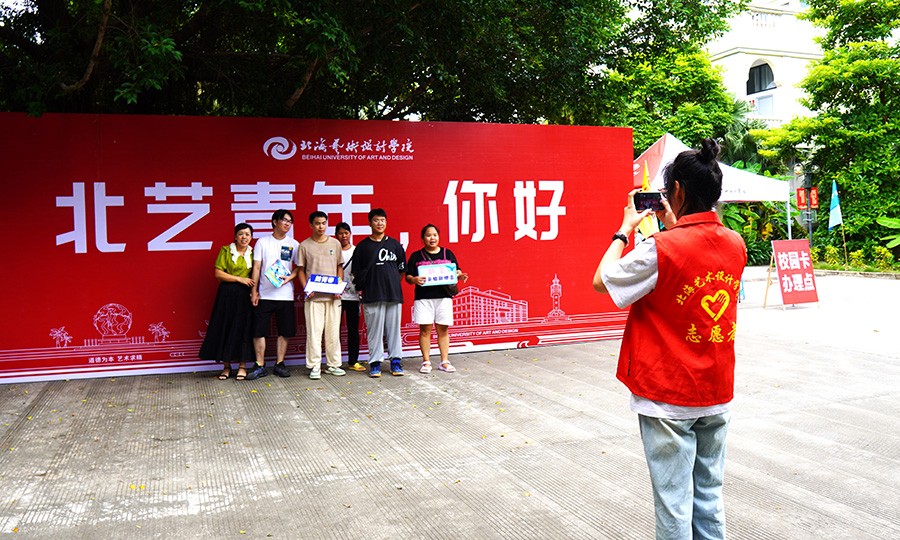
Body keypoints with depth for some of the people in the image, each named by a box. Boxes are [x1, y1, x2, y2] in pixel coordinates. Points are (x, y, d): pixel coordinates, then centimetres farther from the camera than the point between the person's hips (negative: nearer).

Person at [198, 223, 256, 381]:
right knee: (225, 328, 0)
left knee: (243, 329, 1)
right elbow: (218, 273, -4)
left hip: (245, 295, 1)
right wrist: (239, 279, -11)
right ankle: (226, 366, 10)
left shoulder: (253, 253, 8)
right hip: (227, 294, -1)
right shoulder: (226, 251, 2)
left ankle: (242, 366, 9)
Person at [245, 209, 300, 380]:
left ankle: (279, 364, 17)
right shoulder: (262, 242, 3)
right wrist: (254, 291, -4)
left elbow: (299, 267, 8)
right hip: (264, 294, -1)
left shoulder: (293, 244, 7)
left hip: (285, 294, 2)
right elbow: (256, 267, 2)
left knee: (284, 331, 5)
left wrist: (290, 277, -11)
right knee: (259, 330, -1)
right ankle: (260, 366, 9)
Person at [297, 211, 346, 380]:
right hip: (313, 296, -2)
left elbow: (340, 267, 13)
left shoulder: (335, 243, 10)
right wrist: (306, 288, -8)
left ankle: (333, 364, 15)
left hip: (333, 296, 2)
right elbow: (300, 270, 6)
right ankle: (314, 366, 5)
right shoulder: (304, 245, 4)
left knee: (333, 331, 5)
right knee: (314, 331, -3)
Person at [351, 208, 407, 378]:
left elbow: (402, 270, 15)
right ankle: (375, 363, 7)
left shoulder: (395, 245, 9)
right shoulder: (363, 246, 4)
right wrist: (360, 290, 0)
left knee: (394, 328, 4)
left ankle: (395, 360, 12)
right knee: (374, 329, 0)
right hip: (371, 296, -1)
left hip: (394, 294, 2)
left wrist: (392, 283, 9)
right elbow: (356, 273, 6)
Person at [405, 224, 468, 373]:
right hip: (423, 298, -1)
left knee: (443, 329, 4)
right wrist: (414, 280, -18)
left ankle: (444, 361, 10)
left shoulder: (447, 253, 10)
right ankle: (426, 362, 6)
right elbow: (408, 276, 4)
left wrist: (460, 276, -9)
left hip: (444, 297, 1)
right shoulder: (416, 256, 6)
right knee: (425, 329, -1)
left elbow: (456, 272, 14)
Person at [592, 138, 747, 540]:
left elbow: (601, 280, -9)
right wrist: (671, 225, 17)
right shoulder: (736, 244, 1)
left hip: (668, 400, -6)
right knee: (709, 496, 18)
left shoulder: (661, 250, -20)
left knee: (673, 502, 5)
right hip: (717, 395, 6)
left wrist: (625, 229, 1)